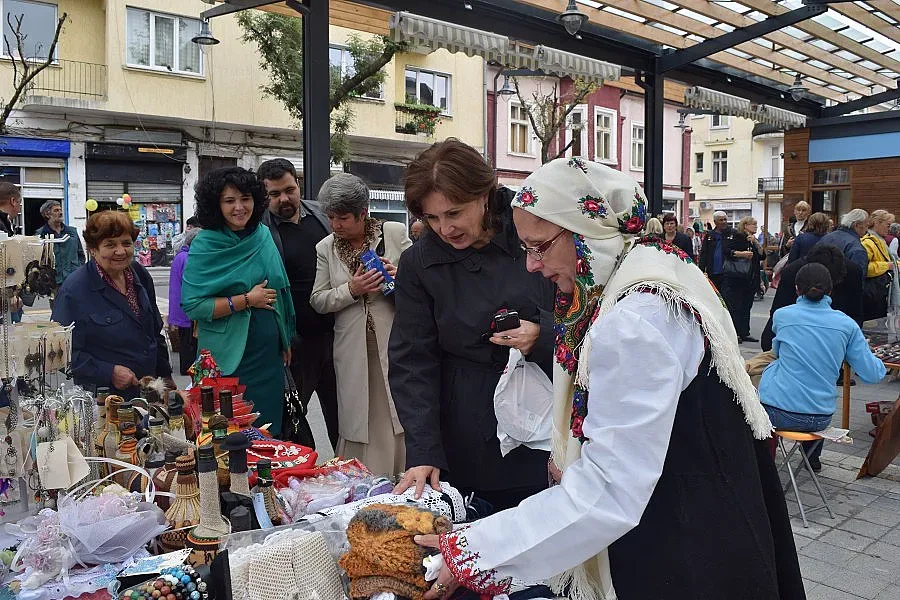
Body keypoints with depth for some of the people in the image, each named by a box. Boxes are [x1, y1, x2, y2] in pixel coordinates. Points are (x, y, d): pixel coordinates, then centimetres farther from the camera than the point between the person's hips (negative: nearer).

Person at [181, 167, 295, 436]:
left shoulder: (264, 236, 6)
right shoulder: (205, 246, -9)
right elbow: (192, 306, -17)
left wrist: (286, 342, 14)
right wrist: (247, 299, -18)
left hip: (269, 354, 5)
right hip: (228, 358, -5)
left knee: (268, 433, 12)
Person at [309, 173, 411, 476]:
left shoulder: (395, 233, 0)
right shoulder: (325, 248, 7)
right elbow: (318, 301, 5)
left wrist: (400, 276, -14)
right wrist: (351, 289, -12)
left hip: (394, 343, -2)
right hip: (353, 350, 2)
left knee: (401, 417, 2)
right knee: (357, 422, 5)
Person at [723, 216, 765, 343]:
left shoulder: (754, 240, 19)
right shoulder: (736, 237, -5)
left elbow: (762, 256, 9)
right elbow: (726, 251, -16)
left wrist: (756, 243, -3)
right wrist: (741, 254, -22)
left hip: (751, 279, 8)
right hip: (736, 278, -8)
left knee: (747, 306, 10)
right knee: (735, 306, -5)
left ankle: (745, 333, 15)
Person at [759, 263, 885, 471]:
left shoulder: (782, 315, -3)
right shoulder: (847, 324, -2)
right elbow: (873, 375, 2)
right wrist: (879, 362, 23)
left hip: (780, 414, -2)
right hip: (821, 419, 3)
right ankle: (813, 459, 50)